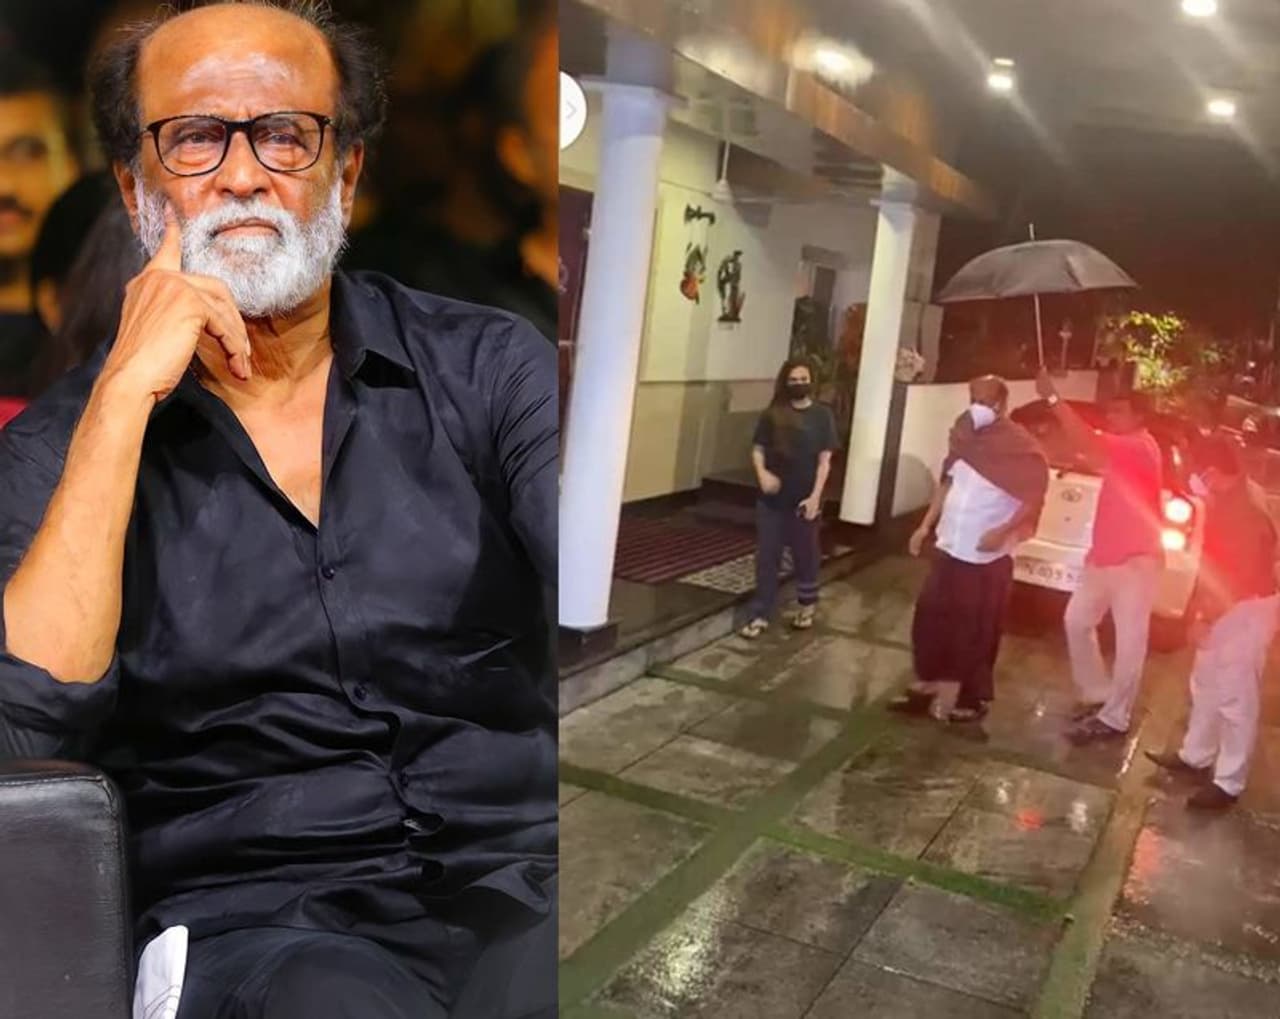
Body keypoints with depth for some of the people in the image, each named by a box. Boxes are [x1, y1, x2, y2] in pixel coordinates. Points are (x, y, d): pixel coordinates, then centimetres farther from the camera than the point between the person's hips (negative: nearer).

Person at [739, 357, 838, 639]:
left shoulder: (822, 416, -2)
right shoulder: (772, 415, 1)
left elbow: (824, 460, -4)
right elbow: (758, 450, 4)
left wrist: (815, 496, -11)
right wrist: (762, 473, -17)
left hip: (804, 499, -1)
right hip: (772, 498, 1)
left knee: (805, 553, 13)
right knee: (767, 556, 3)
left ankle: (807, 606, 33)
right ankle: (760, 615, 9)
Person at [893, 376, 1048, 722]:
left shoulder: (1022, 447, -11)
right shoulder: (968, 438, 10)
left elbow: (1033, 498, -14)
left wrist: (1003, 531, -24)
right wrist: (926, 525, 11)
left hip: (987, 557, -6)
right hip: (950, 547, 6)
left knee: (977, 631, 2)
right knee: (931, 618, 9)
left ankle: (974, 697, 16)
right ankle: (926, 686, 22)